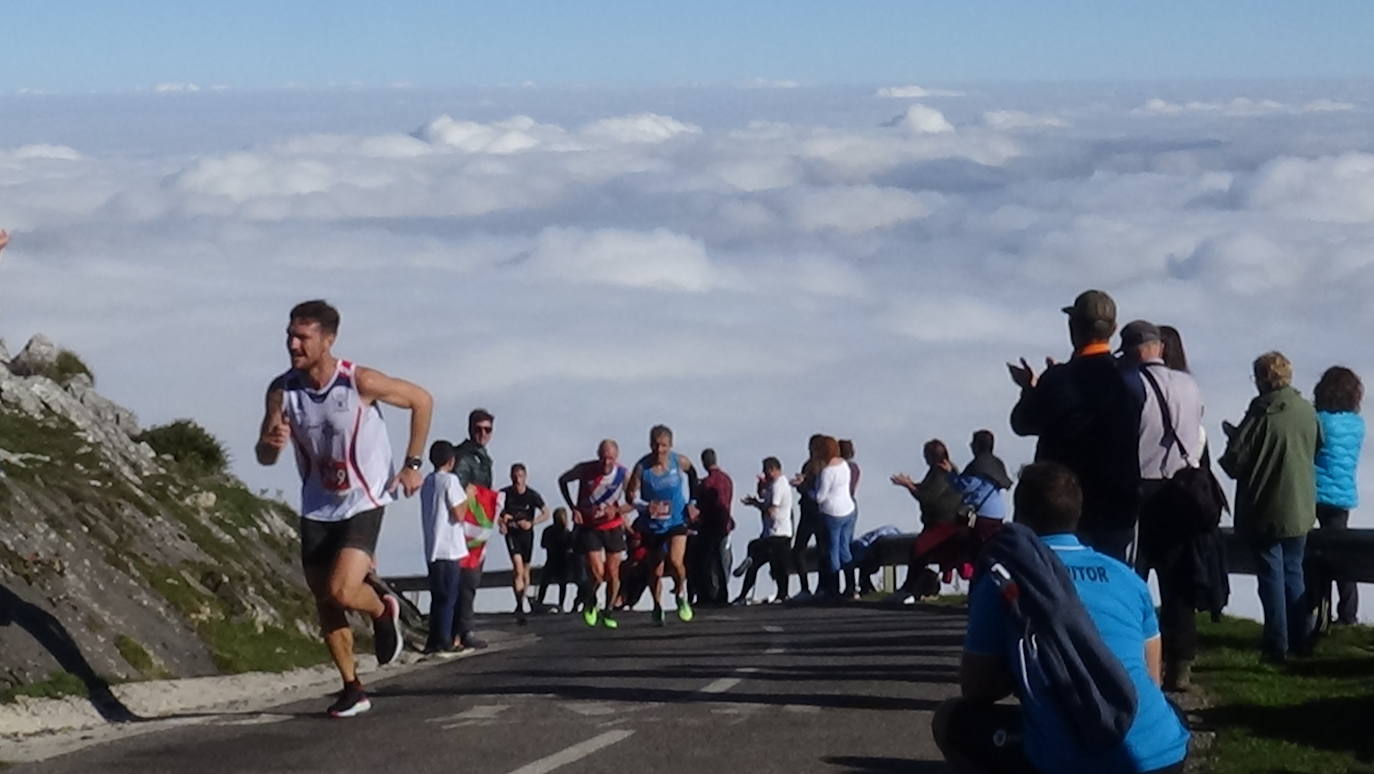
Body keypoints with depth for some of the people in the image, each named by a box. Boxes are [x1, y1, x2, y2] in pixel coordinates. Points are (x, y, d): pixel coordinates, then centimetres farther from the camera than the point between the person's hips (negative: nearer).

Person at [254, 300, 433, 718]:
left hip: (362, 505, -5)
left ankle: (383, 612, 13)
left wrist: (413, 465, -7)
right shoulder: (282, 391, -9)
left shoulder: (360, 382, -20)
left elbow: (422, 400, -5)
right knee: (325, 604, 6)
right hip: (317, 509, 5)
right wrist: (271, 443, -29)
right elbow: (264, 457, -4)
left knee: (341, 591, -21)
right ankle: (352, 689, 21)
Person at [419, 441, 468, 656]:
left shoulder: (427, 482, 14)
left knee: (438, 597, 12)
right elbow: (459, 515, -14)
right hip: (449, 549, -7)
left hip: (431, 550, 7)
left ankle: (434, 642, 11)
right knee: (448, 596, -4)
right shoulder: (450, 480, -10)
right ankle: (443, 642, -7)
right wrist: (467, 497, 1)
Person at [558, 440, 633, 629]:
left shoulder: (623, 474, -15)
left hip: (613, 526, 2)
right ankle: (589, 605, 16)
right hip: (589, 526, -2)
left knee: (613, 573, 3)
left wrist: (617, 510, -29)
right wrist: (573, 508, -4)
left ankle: (608, 613, 20)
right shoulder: (586, 470, -17)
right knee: (597, 572, -12)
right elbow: (563, 480, 1)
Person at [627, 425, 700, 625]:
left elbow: (692, 474, 13)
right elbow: (630, 495, -12)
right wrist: (646, 507, -31)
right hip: (652, 525, 1)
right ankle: (657, 607, 30)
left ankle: (681, 595, 5)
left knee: (675, 561, -22)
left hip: (677, 521, -1)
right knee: (655, 570, 8)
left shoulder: (680, 462, -10)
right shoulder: (642, 467, -15)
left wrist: (692, 502, 7)